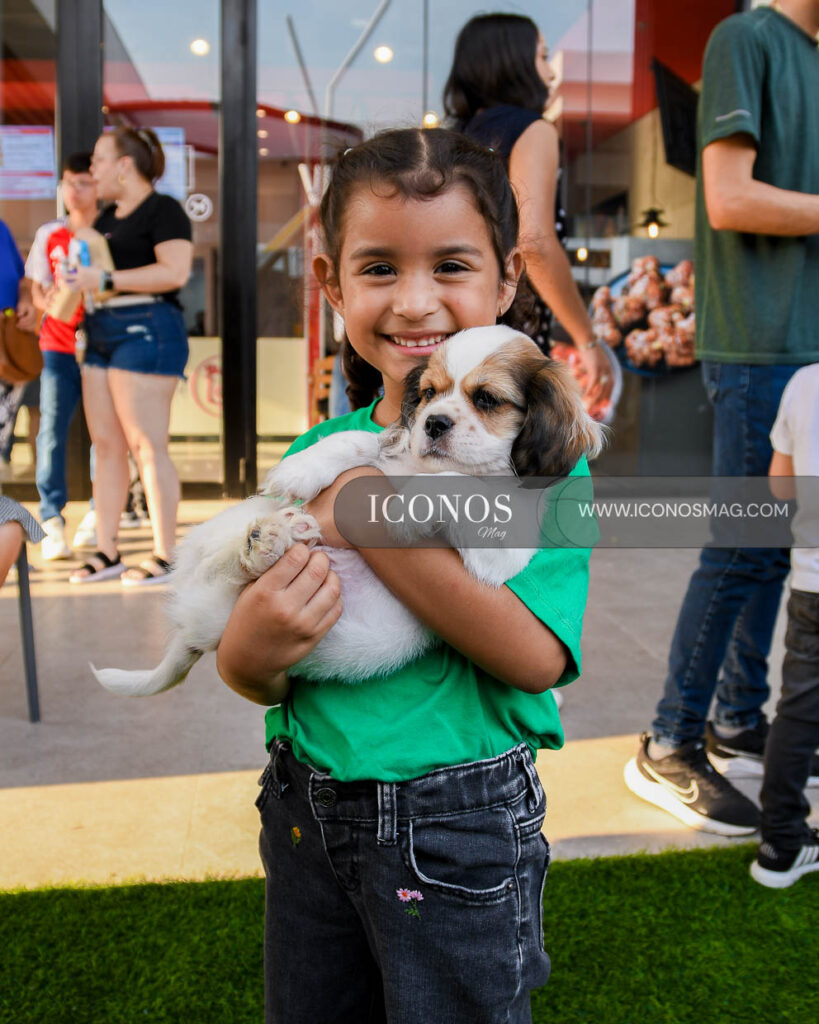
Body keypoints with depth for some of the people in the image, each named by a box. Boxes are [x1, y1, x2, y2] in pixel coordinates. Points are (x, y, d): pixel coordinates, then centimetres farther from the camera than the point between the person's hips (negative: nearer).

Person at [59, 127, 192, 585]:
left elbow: (175, 272, -18)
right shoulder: (107, 217, 22)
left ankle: (166, 556, -3)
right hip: (102, 333, 9)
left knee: (148, 446, -9)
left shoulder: (163, 210, -4)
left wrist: (105, 279, -18)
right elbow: (90, 268, 32)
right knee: (106, 444, 6)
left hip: (146, 331, -9)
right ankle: (107, 552, 12)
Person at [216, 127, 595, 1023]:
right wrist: (249, 655, -22)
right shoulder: (314, 455, 0)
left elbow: (536, 655, -22)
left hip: (459, 828, -4)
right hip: (308, 808, 5)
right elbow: (255, 677, 3)